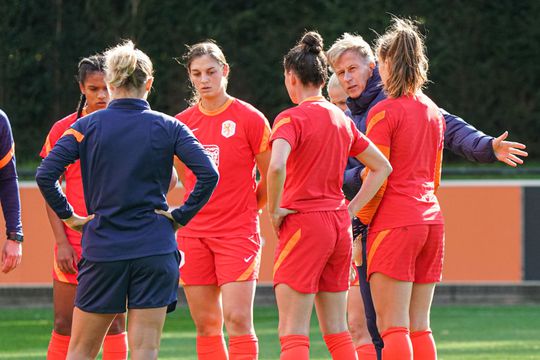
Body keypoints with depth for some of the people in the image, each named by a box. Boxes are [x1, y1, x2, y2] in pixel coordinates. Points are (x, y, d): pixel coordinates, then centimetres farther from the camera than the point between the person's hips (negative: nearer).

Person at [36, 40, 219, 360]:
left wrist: (68, 216, 3)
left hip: (102, 248, 0)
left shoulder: (87, 126, -1)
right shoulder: (167, 127, 0)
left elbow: (45, 174, -9)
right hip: (155, 247, 0)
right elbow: (208, 174, -9)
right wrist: (181, 216, 1)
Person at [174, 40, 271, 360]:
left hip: (238, 233, -4)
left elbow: (271, 178, 3)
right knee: (206, 326, 4)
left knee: (237, 319, -12)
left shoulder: (250, 118, -5)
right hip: (194, 234, 4)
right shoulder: (182, 123, 6)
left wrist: (247, 209, 9)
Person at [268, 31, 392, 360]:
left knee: (293, 333, -6)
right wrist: (351, 210, 13)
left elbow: (276, 166, -28)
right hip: (339, 225, 7)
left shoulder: (292, 118, -10)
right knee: (336, 331, 12)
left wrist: (275, 210, -14)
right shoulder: (341, 119, 11)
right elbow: (382, 167, 17)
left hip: (303, 223, -7)